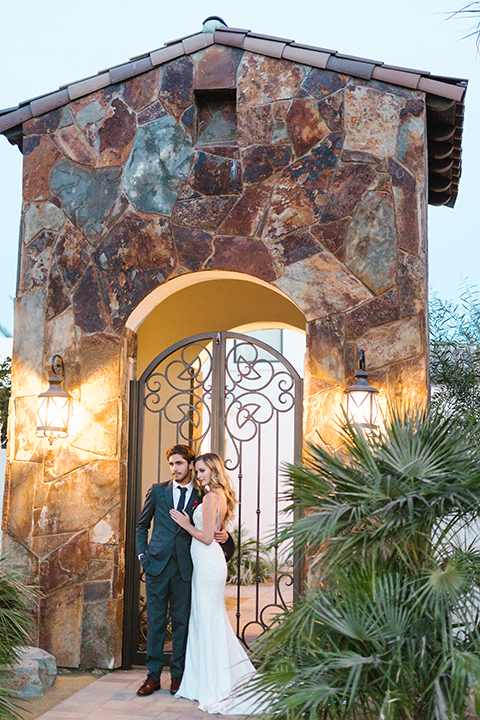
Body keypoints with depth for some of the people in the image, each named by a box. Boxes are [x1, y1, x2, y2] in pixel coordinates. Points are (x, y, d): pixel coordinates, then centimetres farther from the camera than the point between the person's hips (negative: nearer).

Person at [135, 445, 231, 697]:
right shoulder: (158, 491, 8)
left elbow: (209, 530, 15)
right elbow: (142, 525, 14)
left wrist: (223, 534, -7)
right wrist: (142, 554, 4)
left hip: (184, 567, 0)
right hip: (157, 563, 0)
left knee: (182, 622, 5)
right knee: (155, 621, 4)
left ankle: (177, 675, 16)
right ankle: (153, 675, 12)